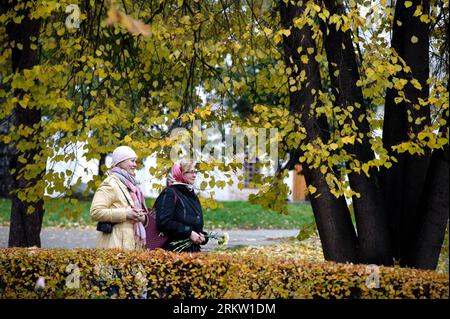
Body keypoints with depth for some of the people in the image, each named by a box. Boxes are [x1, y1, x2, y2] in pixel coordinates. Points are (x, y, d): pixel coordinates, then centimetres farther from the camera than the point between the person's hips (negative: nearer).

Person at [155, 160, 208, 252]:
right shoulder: (169, 193, -5)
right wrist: (189, 233, -17)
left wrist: (202, 237, 4)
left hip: (194, 249, 7)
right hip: (174, 249, -7)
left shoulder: (193, 196, 20)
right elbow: (163, 222, -17)